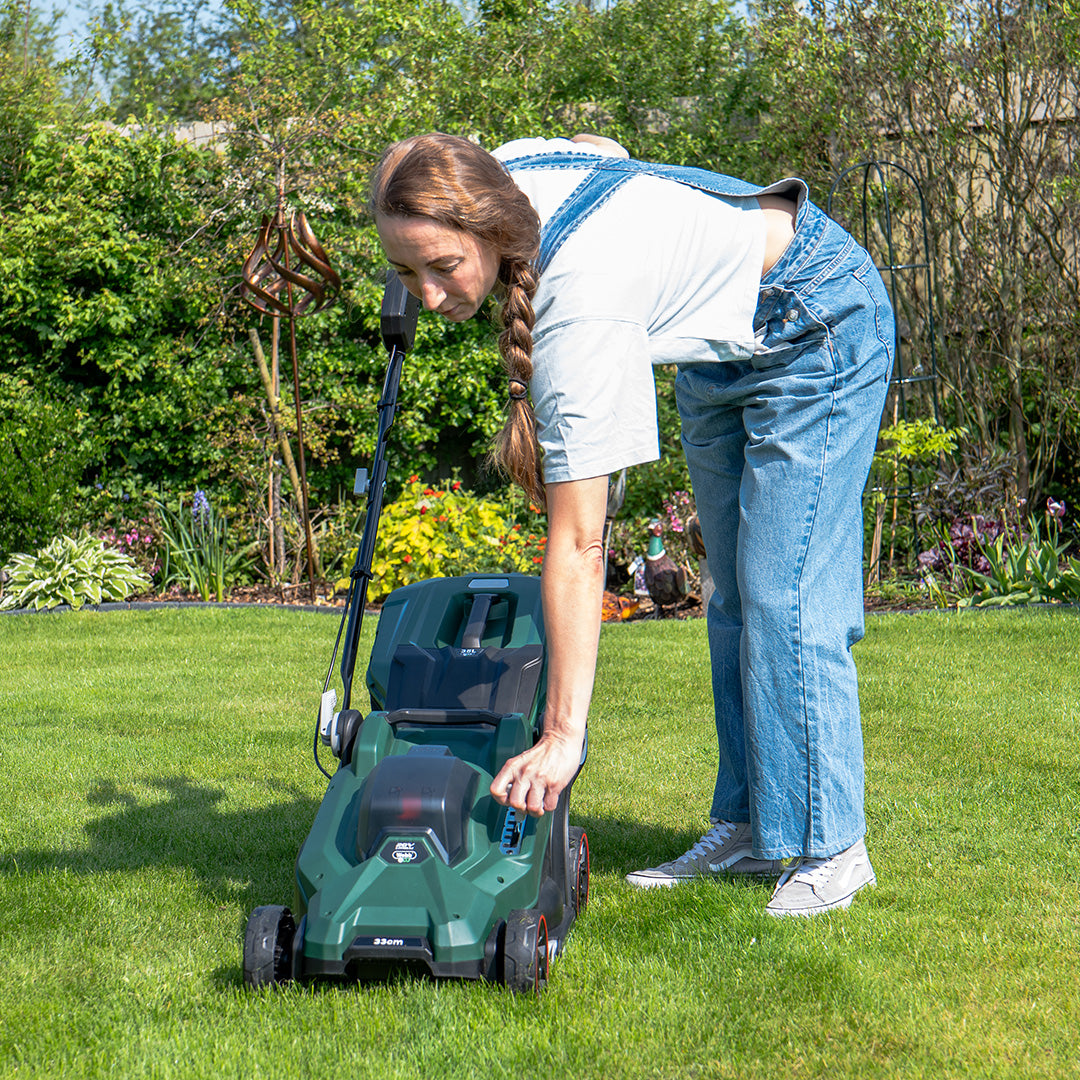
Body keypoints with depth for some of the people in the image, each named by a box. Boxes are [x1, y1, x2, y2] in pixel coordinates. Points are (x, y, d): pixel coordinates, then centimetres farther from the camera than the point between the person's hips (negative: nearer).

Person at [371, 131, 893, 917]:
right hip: (721, 341, 9)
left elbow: (578, 548, -41)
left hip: (818, 331, -9)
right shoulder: (498, 174, -19)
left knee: (784, 596, -12)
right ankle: (748, 828, 15)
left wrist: (562, 737, -40)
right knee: (734, 595, 9)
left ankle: (832, 849, -1)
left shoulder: (581, 313, -40)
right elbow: (601, 148, 7)